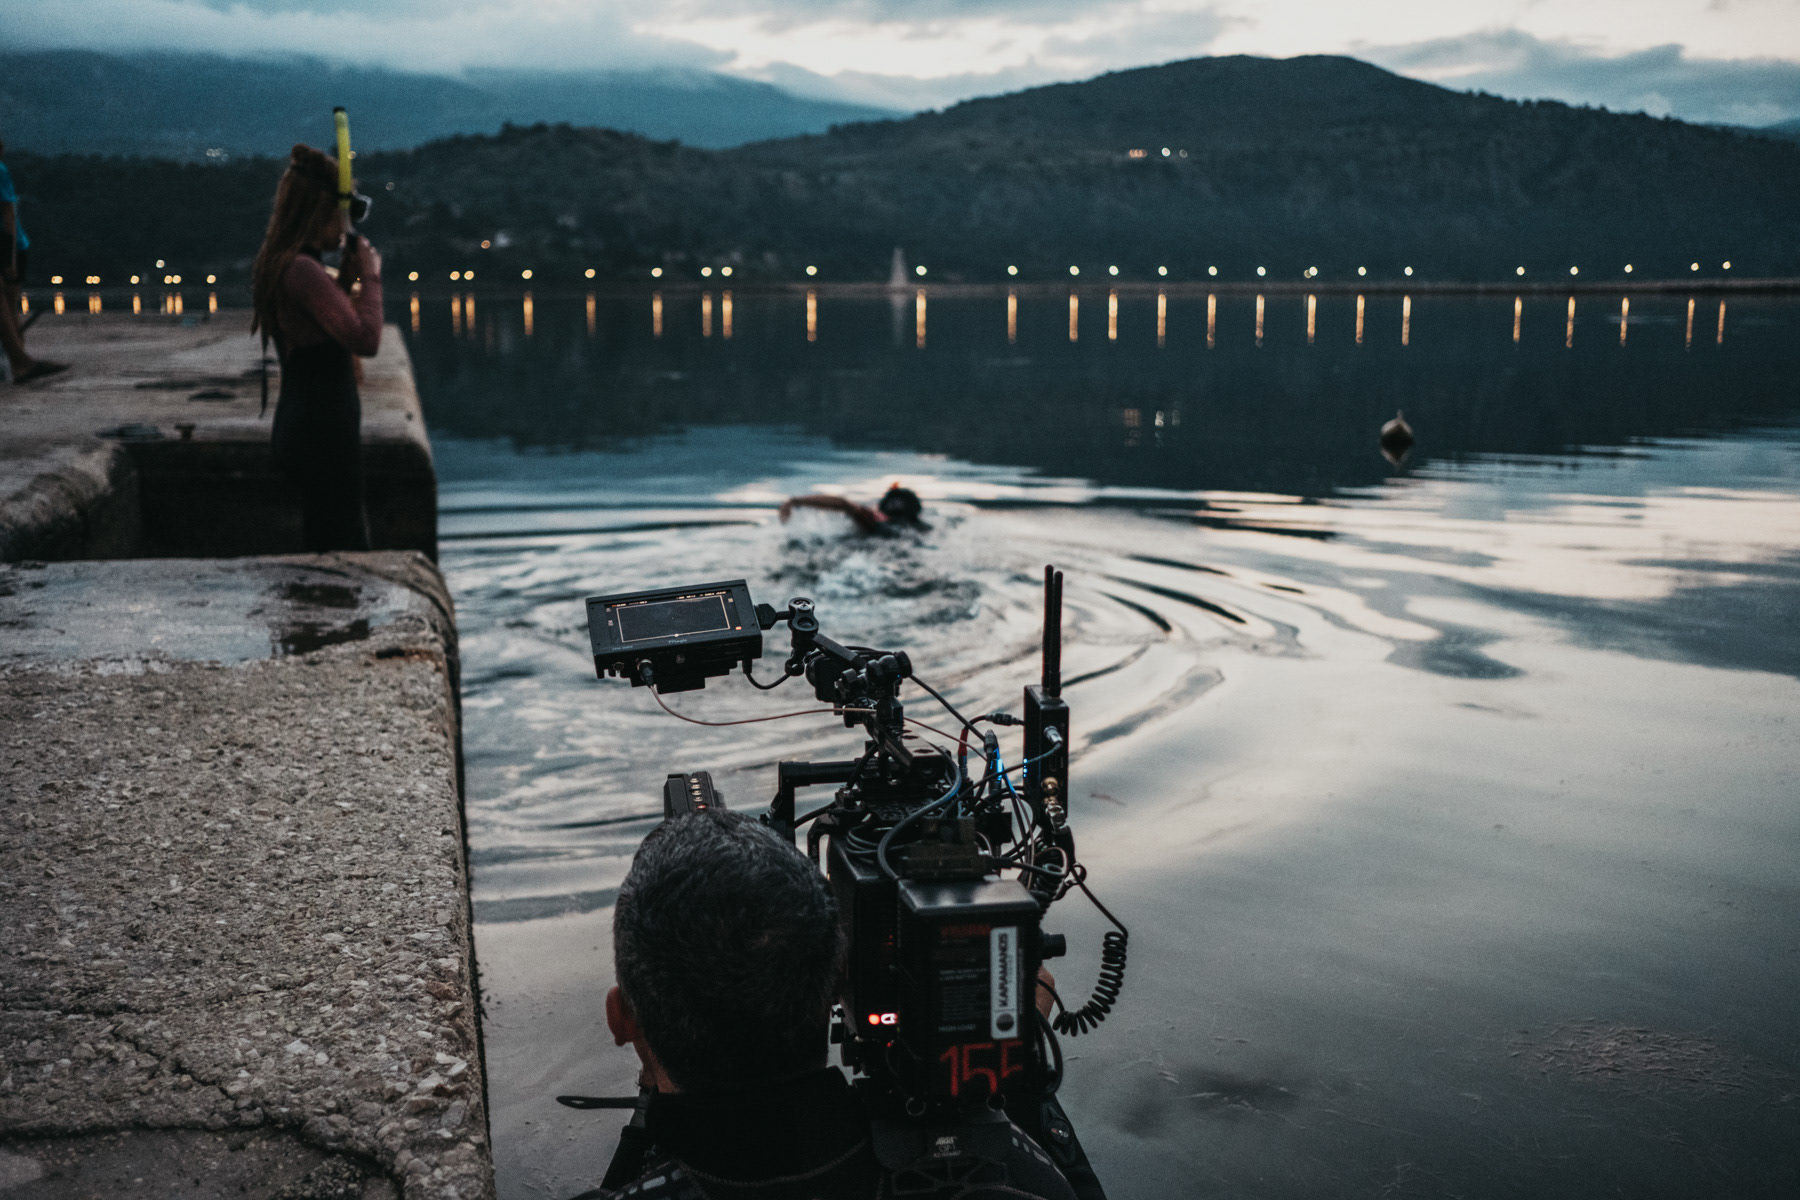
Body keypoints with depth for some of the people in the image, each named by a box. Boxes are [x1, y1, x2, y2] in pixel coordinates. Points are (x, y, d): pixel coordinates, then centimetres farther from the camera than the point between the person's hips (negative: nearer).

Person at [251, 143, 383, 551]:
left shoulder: (277, 266, 11)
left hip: (300, 423, 10)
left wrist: (346, 278, 11)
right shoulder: (303, 270, -19)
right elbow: (365, 339, -26)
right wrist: (370, 276, -13)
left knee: (354, 539, 18)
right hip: (323, 429, -10)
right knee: (340, 548, -4)